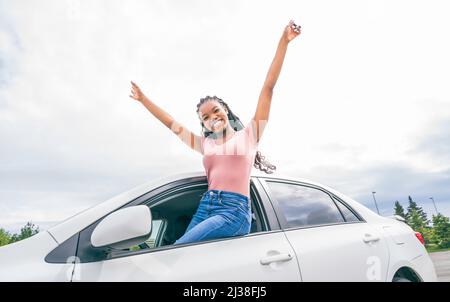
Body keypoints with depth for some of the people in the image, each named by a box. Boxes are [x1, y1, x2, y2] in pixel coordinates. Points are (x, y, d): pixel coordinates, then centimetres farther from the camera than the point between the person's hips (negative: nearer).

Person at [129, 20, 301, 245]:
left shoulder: (249, 134, 7)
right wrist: (143, 99, 33)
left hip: (234, 210, -5)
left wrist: (283, 42, -1)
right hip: (204, 207, 5)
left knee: (177, 250, -20)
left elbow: (268, 87, 1)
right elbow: (173, 125, 26)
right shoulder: (205, 144, 18)